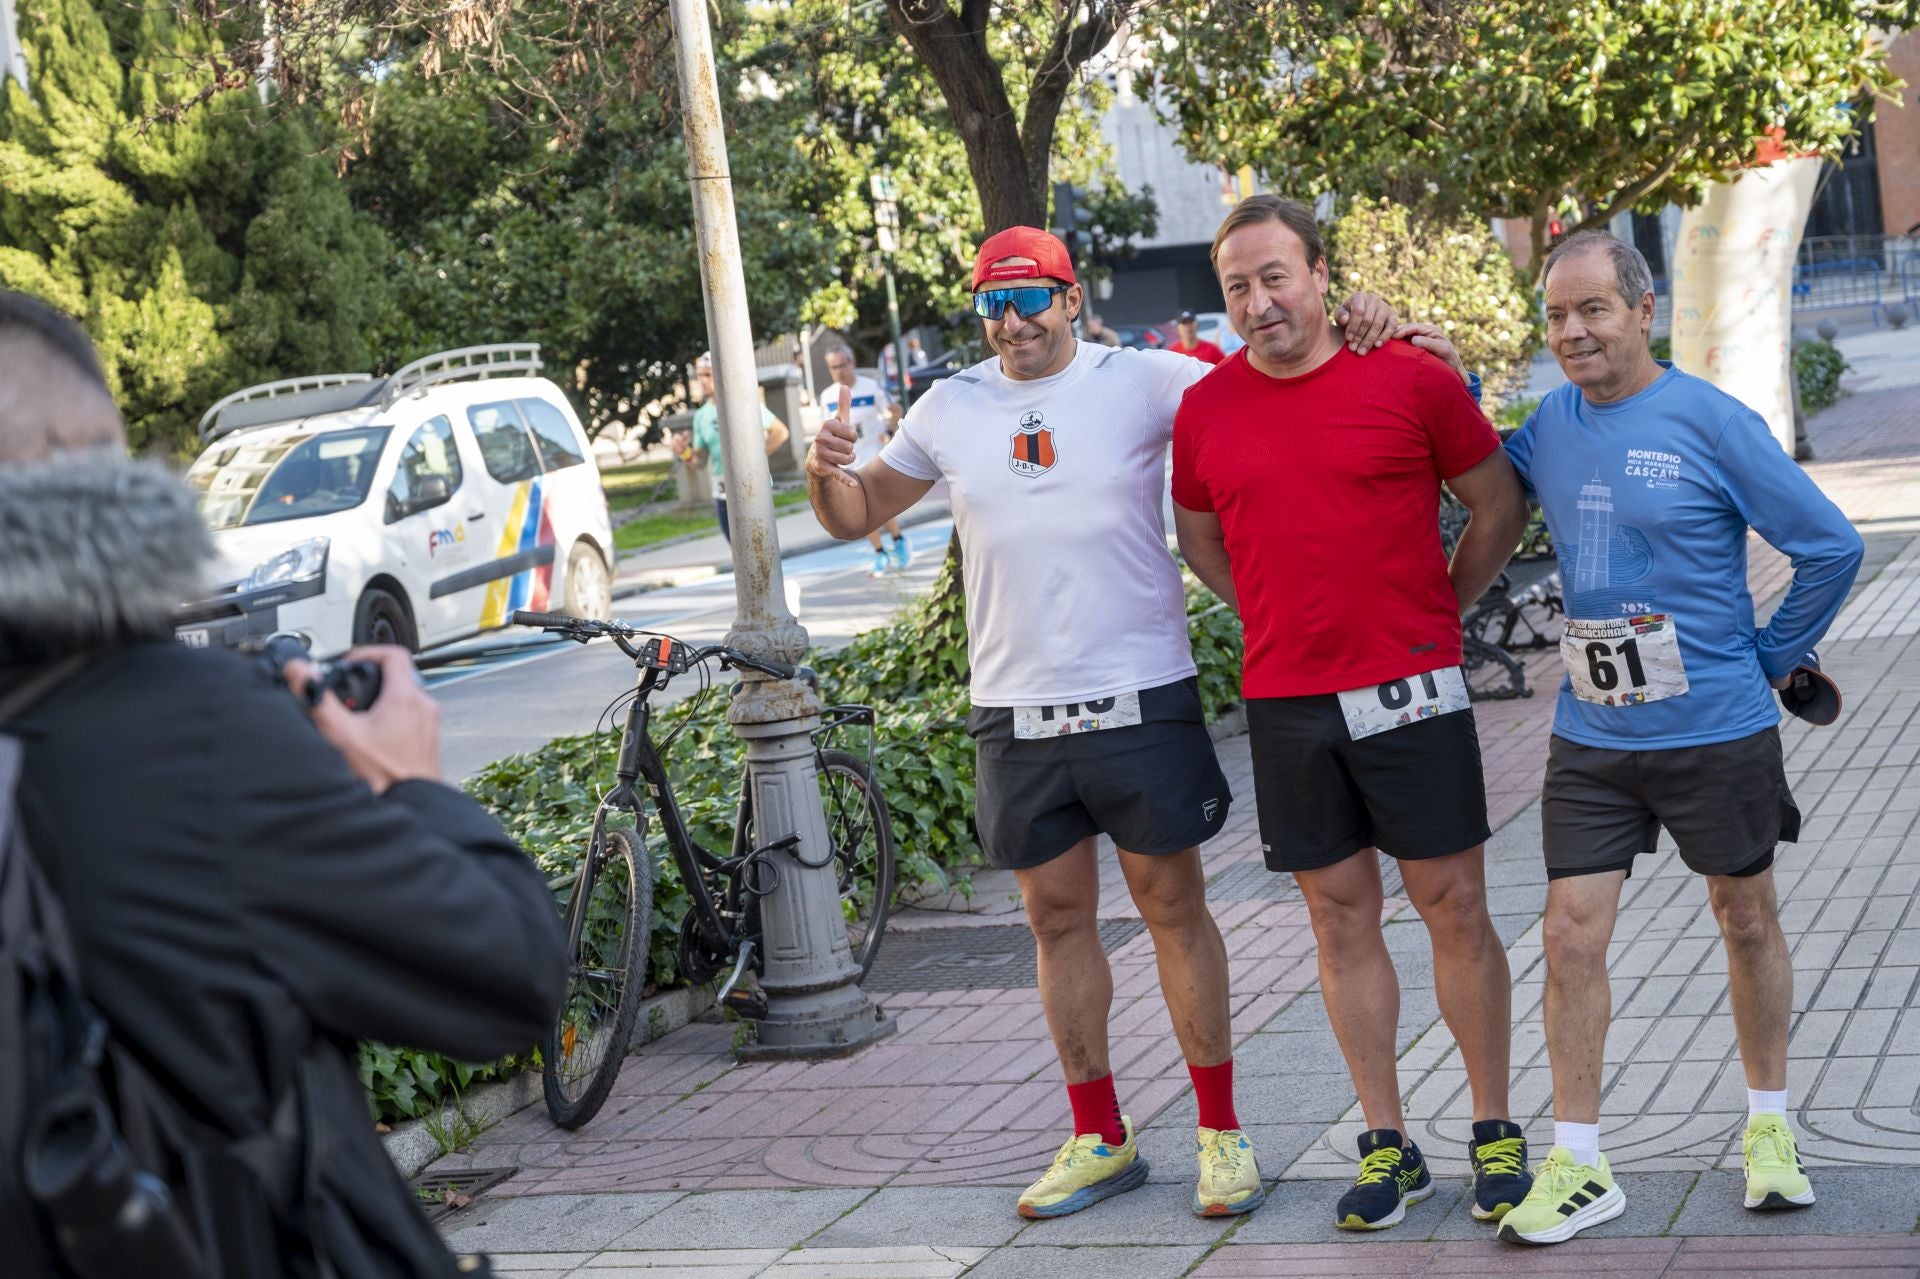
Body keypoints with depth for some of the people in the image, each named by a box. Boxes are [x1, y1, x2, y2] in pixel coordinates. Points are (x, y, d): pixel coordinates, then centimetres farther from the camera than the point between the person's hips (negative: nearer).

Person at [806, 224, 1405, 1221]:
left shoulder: (1141, 382, -3)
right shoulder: (951, 409, 7)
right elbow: (858, 517, 16)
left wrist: (1352, 328, -20)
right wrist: (826, 475, -6)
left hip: (1141, 698, -3)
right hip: (1015, 712, 3)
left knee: (1174, 906, 3)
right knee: (1057, 919, 10)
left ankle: (1221, 1130, 14)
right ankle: (1099, 1139, 22)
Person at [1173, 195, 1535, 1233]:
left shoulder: (1412, 377, -5)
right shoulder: (1204, 410, 4)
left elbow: (1499, 505, 5)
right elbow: (1201, 540, 19)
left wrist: (1435, 609, 6)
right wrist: (1286, 615, 12)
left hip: (1410, 689, -2)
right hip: (1284, 701, 3)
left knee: (1455, 910, 3)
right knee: (1340, 919, 7)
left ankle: (1495, 1134, 16)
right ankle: (1387, 1146, 17)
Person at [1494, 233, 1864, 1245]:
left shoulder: (1711, 422, -12)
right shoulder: (1548, 427, 2)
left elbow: (1830, 547, -7)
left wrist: (1772, 657, -1)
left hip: (1718, 731, -3)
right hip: (1590, 737, 3)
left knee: (1747, 921, 13)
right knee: (1572, 935, -2)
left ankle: (1768, 1126, 32)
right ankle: (1578, 1169, 8)